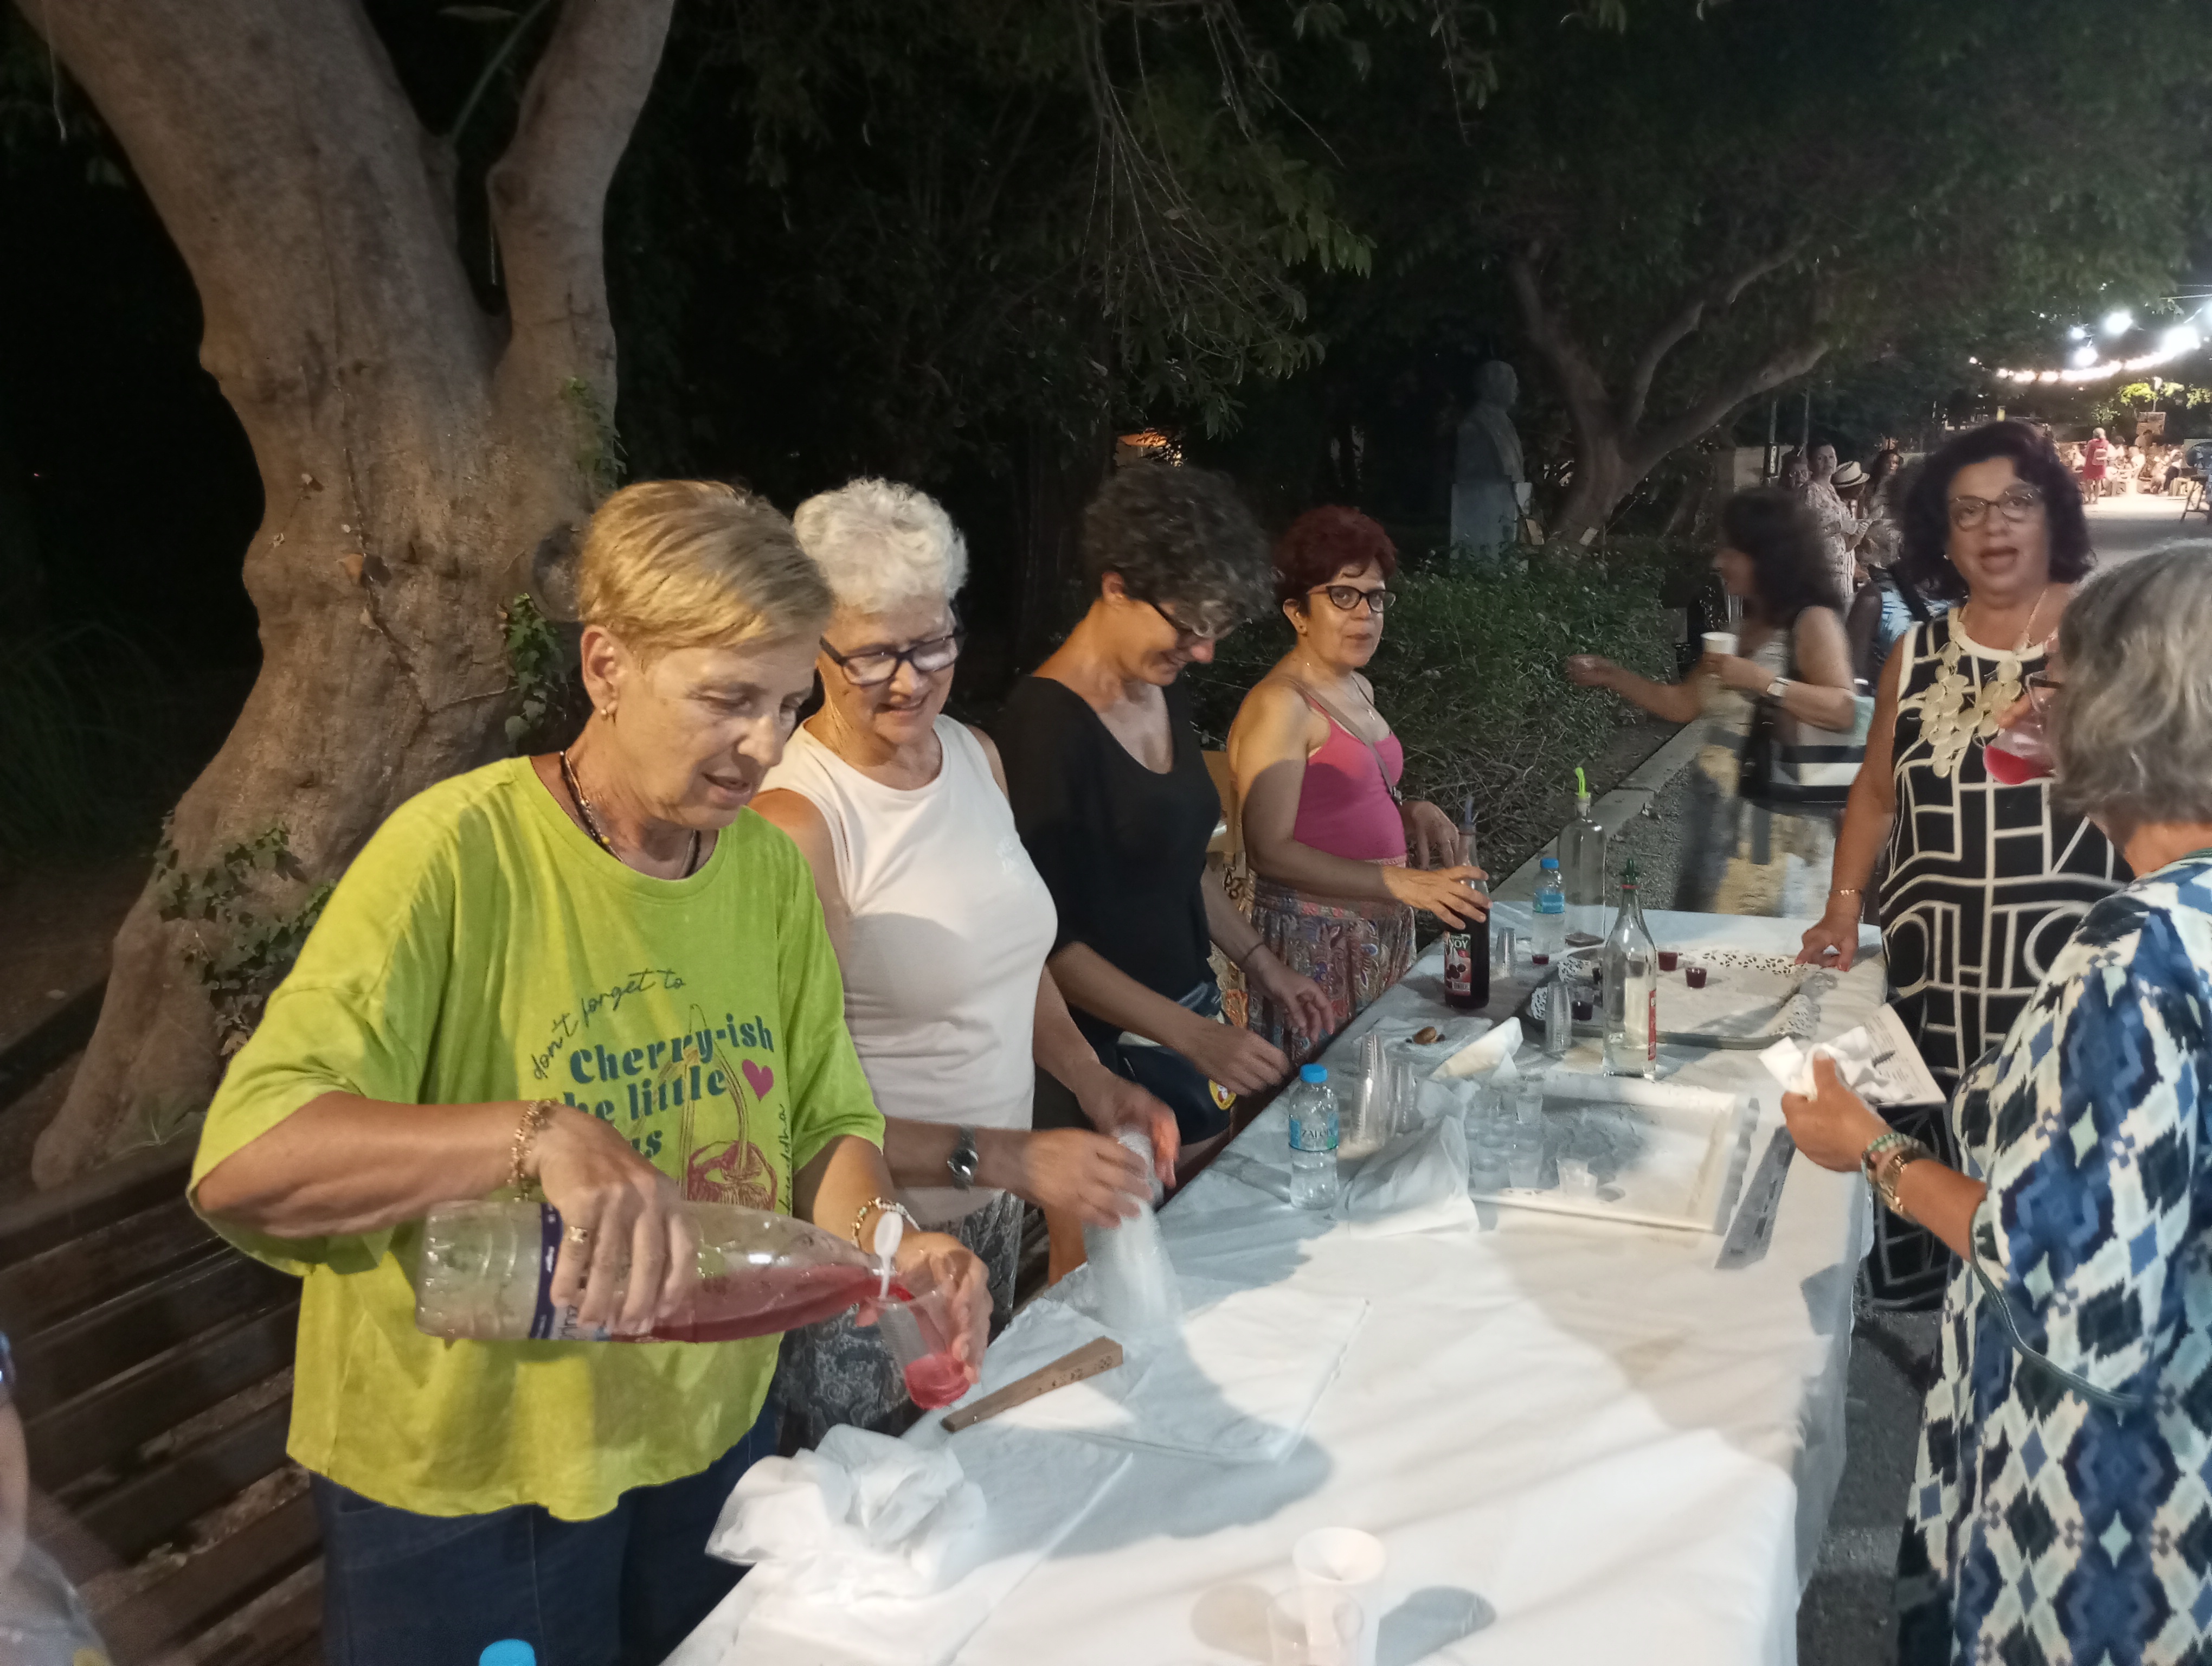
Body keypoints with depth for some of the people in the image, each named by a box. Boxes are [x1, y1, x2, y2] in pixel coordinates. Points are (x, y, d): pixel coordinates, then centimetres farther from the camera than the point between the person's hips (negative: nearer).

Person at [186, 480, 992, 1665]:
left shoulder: (771, 867, -3)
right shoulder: (460, 851, -22)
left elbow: (823, 1122, 2)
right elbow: (241, 1163, -29)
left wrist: (879, 1232, -19)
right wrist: (541, 1136, -43)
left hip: (708, 1438, 6)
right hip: (462, 1482, -5)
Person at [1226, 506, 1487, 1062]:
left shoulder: (1358, 690, 12)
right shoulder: (1280, 704, -15)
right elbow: (1270, 852, -21)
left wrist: (1411, 811, 5)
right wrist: (1401, 882, -25)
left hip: (1383, 933, 8)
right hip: (1315, 944, -8)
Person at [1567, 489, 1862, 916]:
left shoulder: (1813, 621, -7)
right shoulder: (1746, 626, 18)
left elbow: (1845, 710, -20)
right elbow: (1684, 703, 22)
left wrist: (1761, 681, -24)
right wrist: (1612, 677, 16)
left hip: (1776, 824, -8)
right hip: (1721, 818, 8)